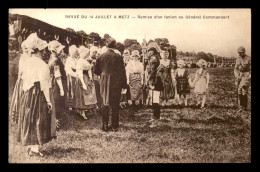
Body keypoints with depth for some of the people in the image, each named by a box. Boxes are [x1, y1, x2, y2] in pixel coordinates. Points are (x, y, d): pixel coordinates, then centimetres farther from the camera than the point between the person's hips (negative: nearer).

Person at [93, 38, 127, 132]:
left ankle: (105, 126, 13)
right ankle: (115, 126, 10)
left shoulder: (101, 56, -3)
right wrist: (124, 84, 2)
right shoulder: (118, 57, -10)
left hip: (104, 83, 2)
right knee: (115, 105, 7)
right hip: (116, 83, -2)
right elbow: (122, 71, -6)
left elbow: (95, 70, 4)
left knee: (105, 104, 11)